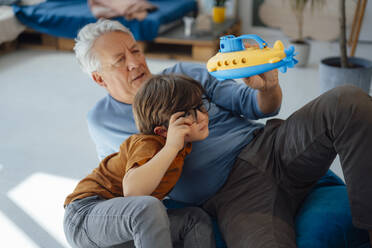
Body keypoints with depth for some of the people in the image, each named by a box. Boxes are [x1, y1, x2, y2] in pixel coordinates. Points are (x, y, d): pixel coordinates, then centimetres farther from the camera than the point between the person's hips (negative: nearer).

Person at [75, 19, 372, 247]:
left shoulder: (185, 74, 15)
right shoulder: (102, 121, 12)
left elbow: (257, 106, 13)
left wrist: (267, 87, -13)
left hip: (270, 144, 4)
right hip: (233, 194, -4)